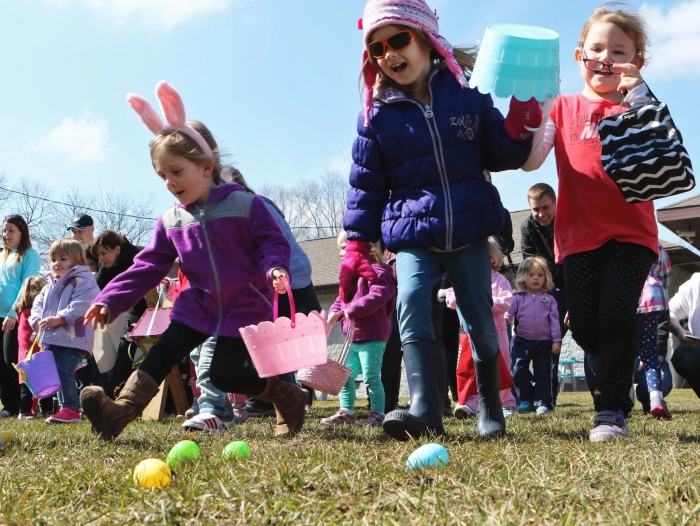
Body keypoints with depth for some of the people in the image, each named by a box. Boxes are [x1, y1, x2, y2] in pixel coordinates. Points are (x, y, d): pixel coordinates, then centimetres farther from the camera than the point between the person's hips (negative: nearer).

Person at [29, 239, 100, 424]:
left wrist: (58, 319, -24)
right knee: (55, 374, 12)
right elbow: (38, 304, 20)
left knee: (64, 372, -17)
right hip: (50, 339, 9)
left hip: (73, 339, -9)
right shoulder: (50, 285, 22)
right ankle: (66, 407, 22)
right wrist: (37, 320, -1)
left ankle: (70, 409, -12)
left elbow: (80, 306, -20)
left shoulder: (83, 282, -7)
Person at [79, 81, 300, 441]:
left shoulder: (244, 205, -11)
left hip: (245, 308, -5)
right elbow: (148, 266, 4)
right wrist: (110, 300, -5)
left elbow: (271, 243, -12)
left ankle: (287, 397, 13)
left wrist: (275, 269, -35)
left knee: (226, 374, -8)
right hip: (198, 306, 5)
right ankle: (119, 412, -14)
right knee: (161, 355, -8)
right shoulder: (171, 222, 4)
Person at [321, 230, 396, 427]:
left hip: (372, 337, -9)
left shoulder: (376, 272, -13)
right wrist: (334, 311, 3)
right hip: (353, 338, 9)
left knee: (371, 377, -4)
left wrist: (352, 309, -27)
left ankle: (377, 413, 7)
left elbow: (378, 295, -29)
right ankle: (346, 411, 19)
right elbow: (342, 299, 24)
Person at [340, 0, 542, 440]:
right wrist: (357, 245, 1)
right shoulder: (377, 113, 2)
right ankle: (426, 411, -26)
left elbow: (498, 155, 8)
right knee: (411, 303, -23)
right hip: (413, 235, 0)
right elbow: (366, 185, 6)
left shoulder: (467, 92, 1)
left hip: (470, 233, 0)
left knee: (480, 322, 7)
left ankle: (491, 409, 25)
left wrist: (520, 126, -13)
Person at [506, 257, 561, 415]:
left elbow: (554, 320, 3)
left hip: (543, 342, 0)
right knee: (518, 371, -4)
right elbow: (509, 312, -4)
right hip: (522, 341, 0)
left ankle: (542, 403, 8)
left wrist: (557, 341, -2)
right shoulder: (518, 298, 5)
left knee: (543, 374, 2)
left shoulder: (548, 299, 6)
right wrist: (505, 318, -29)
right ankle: (526, 400, 12)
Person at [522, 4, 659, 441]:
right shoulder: (563, 108, 9)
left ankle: (612, 410, -2)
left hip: (631, 233, -2)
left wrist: (637, 94, -16)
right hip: (579, 236, 2)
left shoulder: (637, 105, 7)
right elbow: (530, 160, -3)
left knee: (615, 317, -13)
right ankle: (619, 381, 30)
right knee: (584, 327, 3)